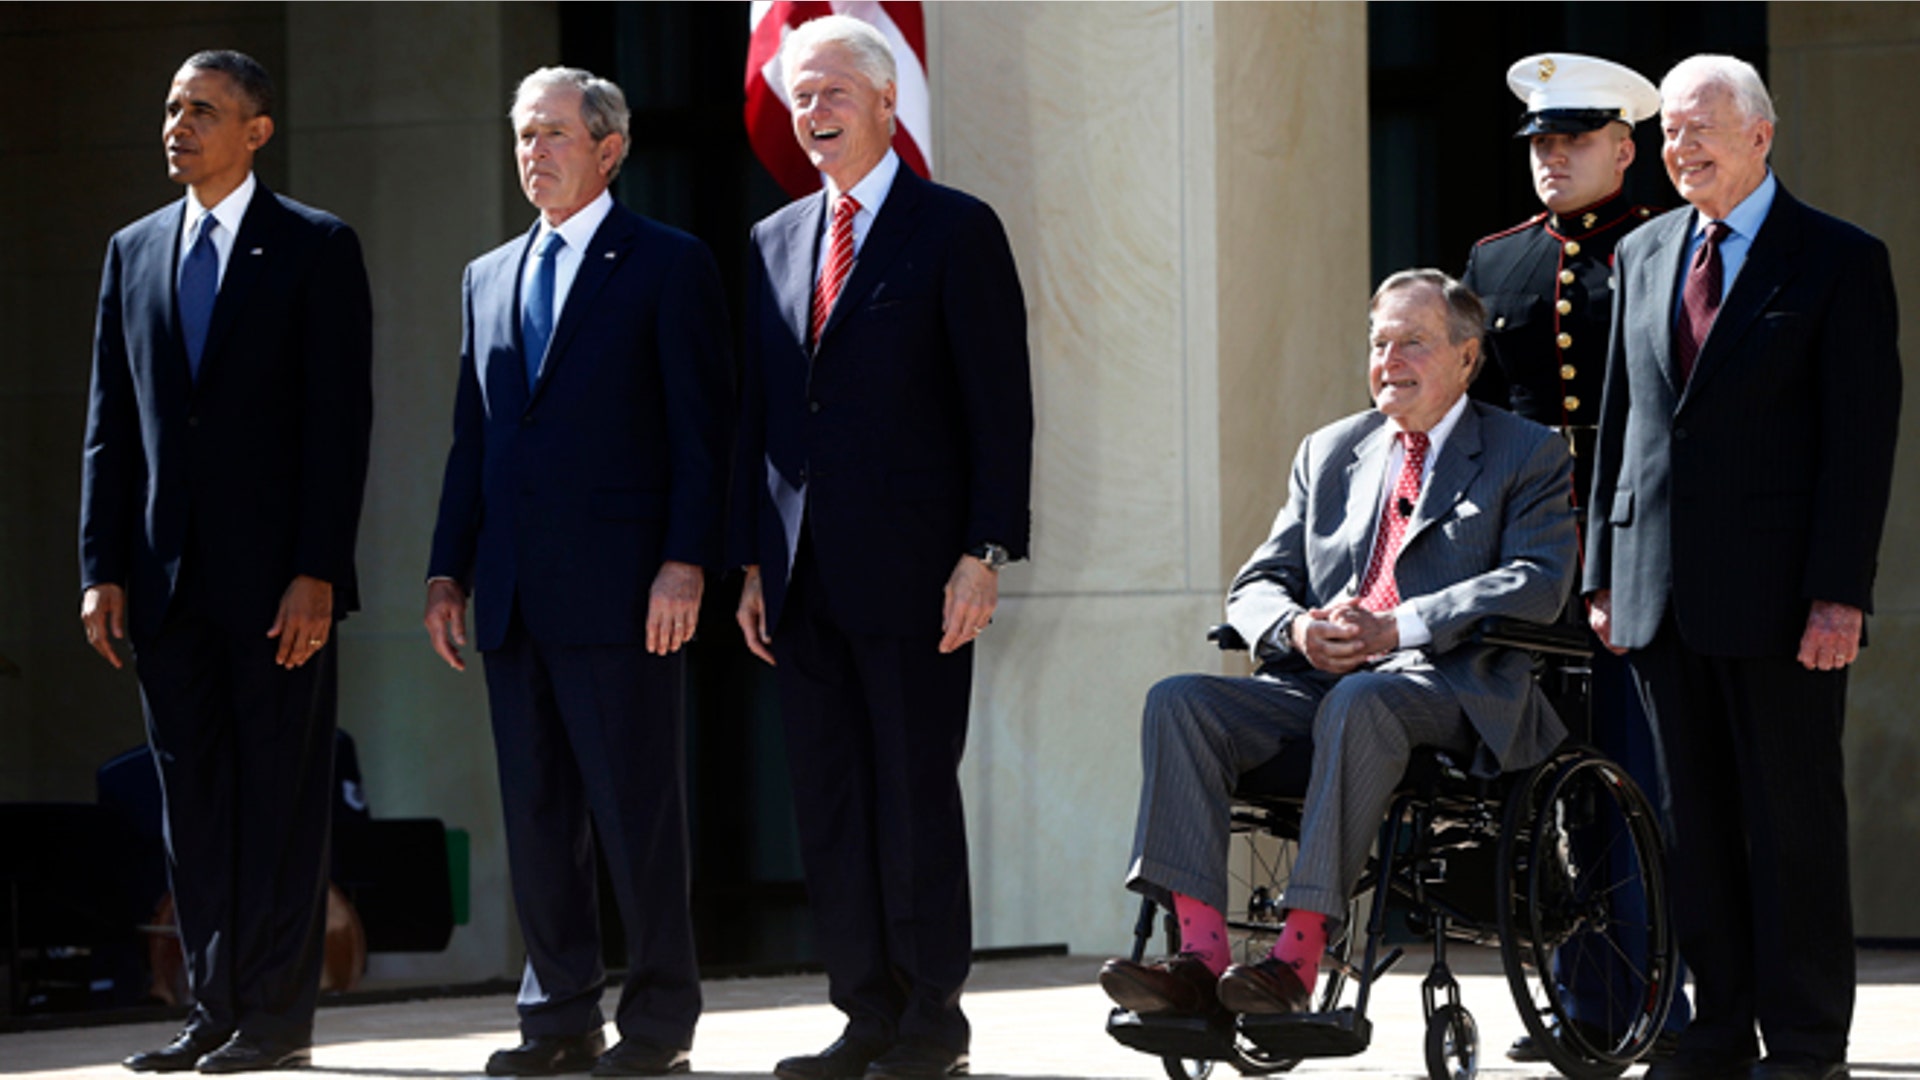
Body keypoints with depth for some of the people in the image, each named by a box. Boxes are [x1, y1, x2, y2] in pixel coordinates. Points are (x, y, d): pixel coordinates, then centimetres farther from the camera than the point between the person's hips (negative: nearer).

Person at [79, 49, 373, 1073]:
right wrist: (103, 567, 4)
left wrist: (318, 572, -14)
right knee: (194, 798, 6)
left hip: (278, 575, -5)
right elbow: (109, 423, 13)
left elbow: (341, 419, -7)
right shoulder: (135, 250, 13)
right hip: (168, 575, 5)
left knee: (280, 793, -1)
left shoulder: (317, 248, -1)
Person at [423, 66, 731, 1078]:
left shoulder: (668, 265, 0)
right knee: (536, 811, 7)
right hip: (517, 596, 6)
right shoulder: (488, 278, 18)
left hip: (620, 587, -6)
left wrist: (685, 564, -14)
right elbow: (472, 439, 19)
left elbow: (701, 428, -5)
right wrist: (449, 569, 11)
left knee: (636, 808, -3)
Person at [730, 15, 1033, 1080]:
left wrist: (984, 554, -12)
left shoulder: (955, 231, -1)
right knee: (828, 802, 6)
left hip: (910, 570, -6)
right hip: (804, 578, 6)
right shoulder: (774, 242, 16)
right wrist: (751, 563, 11)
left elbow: (1000, 408, -5)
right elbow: (755, 414, 17)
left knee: (916, 795, -3)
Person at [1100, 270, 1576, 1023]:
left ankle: (1299, 953, -42)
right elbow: (1257, 585, 19)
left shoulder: (1527, 456, 9)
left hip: (1450, 686, -5)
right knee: (1179, 702, -21)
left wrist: (1394, 627, -19)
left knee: (1359, 702, -39)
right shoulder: (1329, 453, 24)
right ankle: (1200, 957, -32)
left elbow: (1538, 582, -8)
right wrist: (1295, 629, -8)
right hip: (1316, 679, 5)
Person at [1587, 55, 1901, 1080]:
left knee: (1792, 820, -1)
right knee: (1698, 817, 7)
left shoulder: (1841, 262, -3)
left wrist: (1838, 597, -14)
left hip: (1778, 598, -5)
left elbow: (1862, 439, -8)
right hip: (1662, 592, 5)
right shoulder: (1643, 256, 15)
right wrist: (1604, 572, 11)